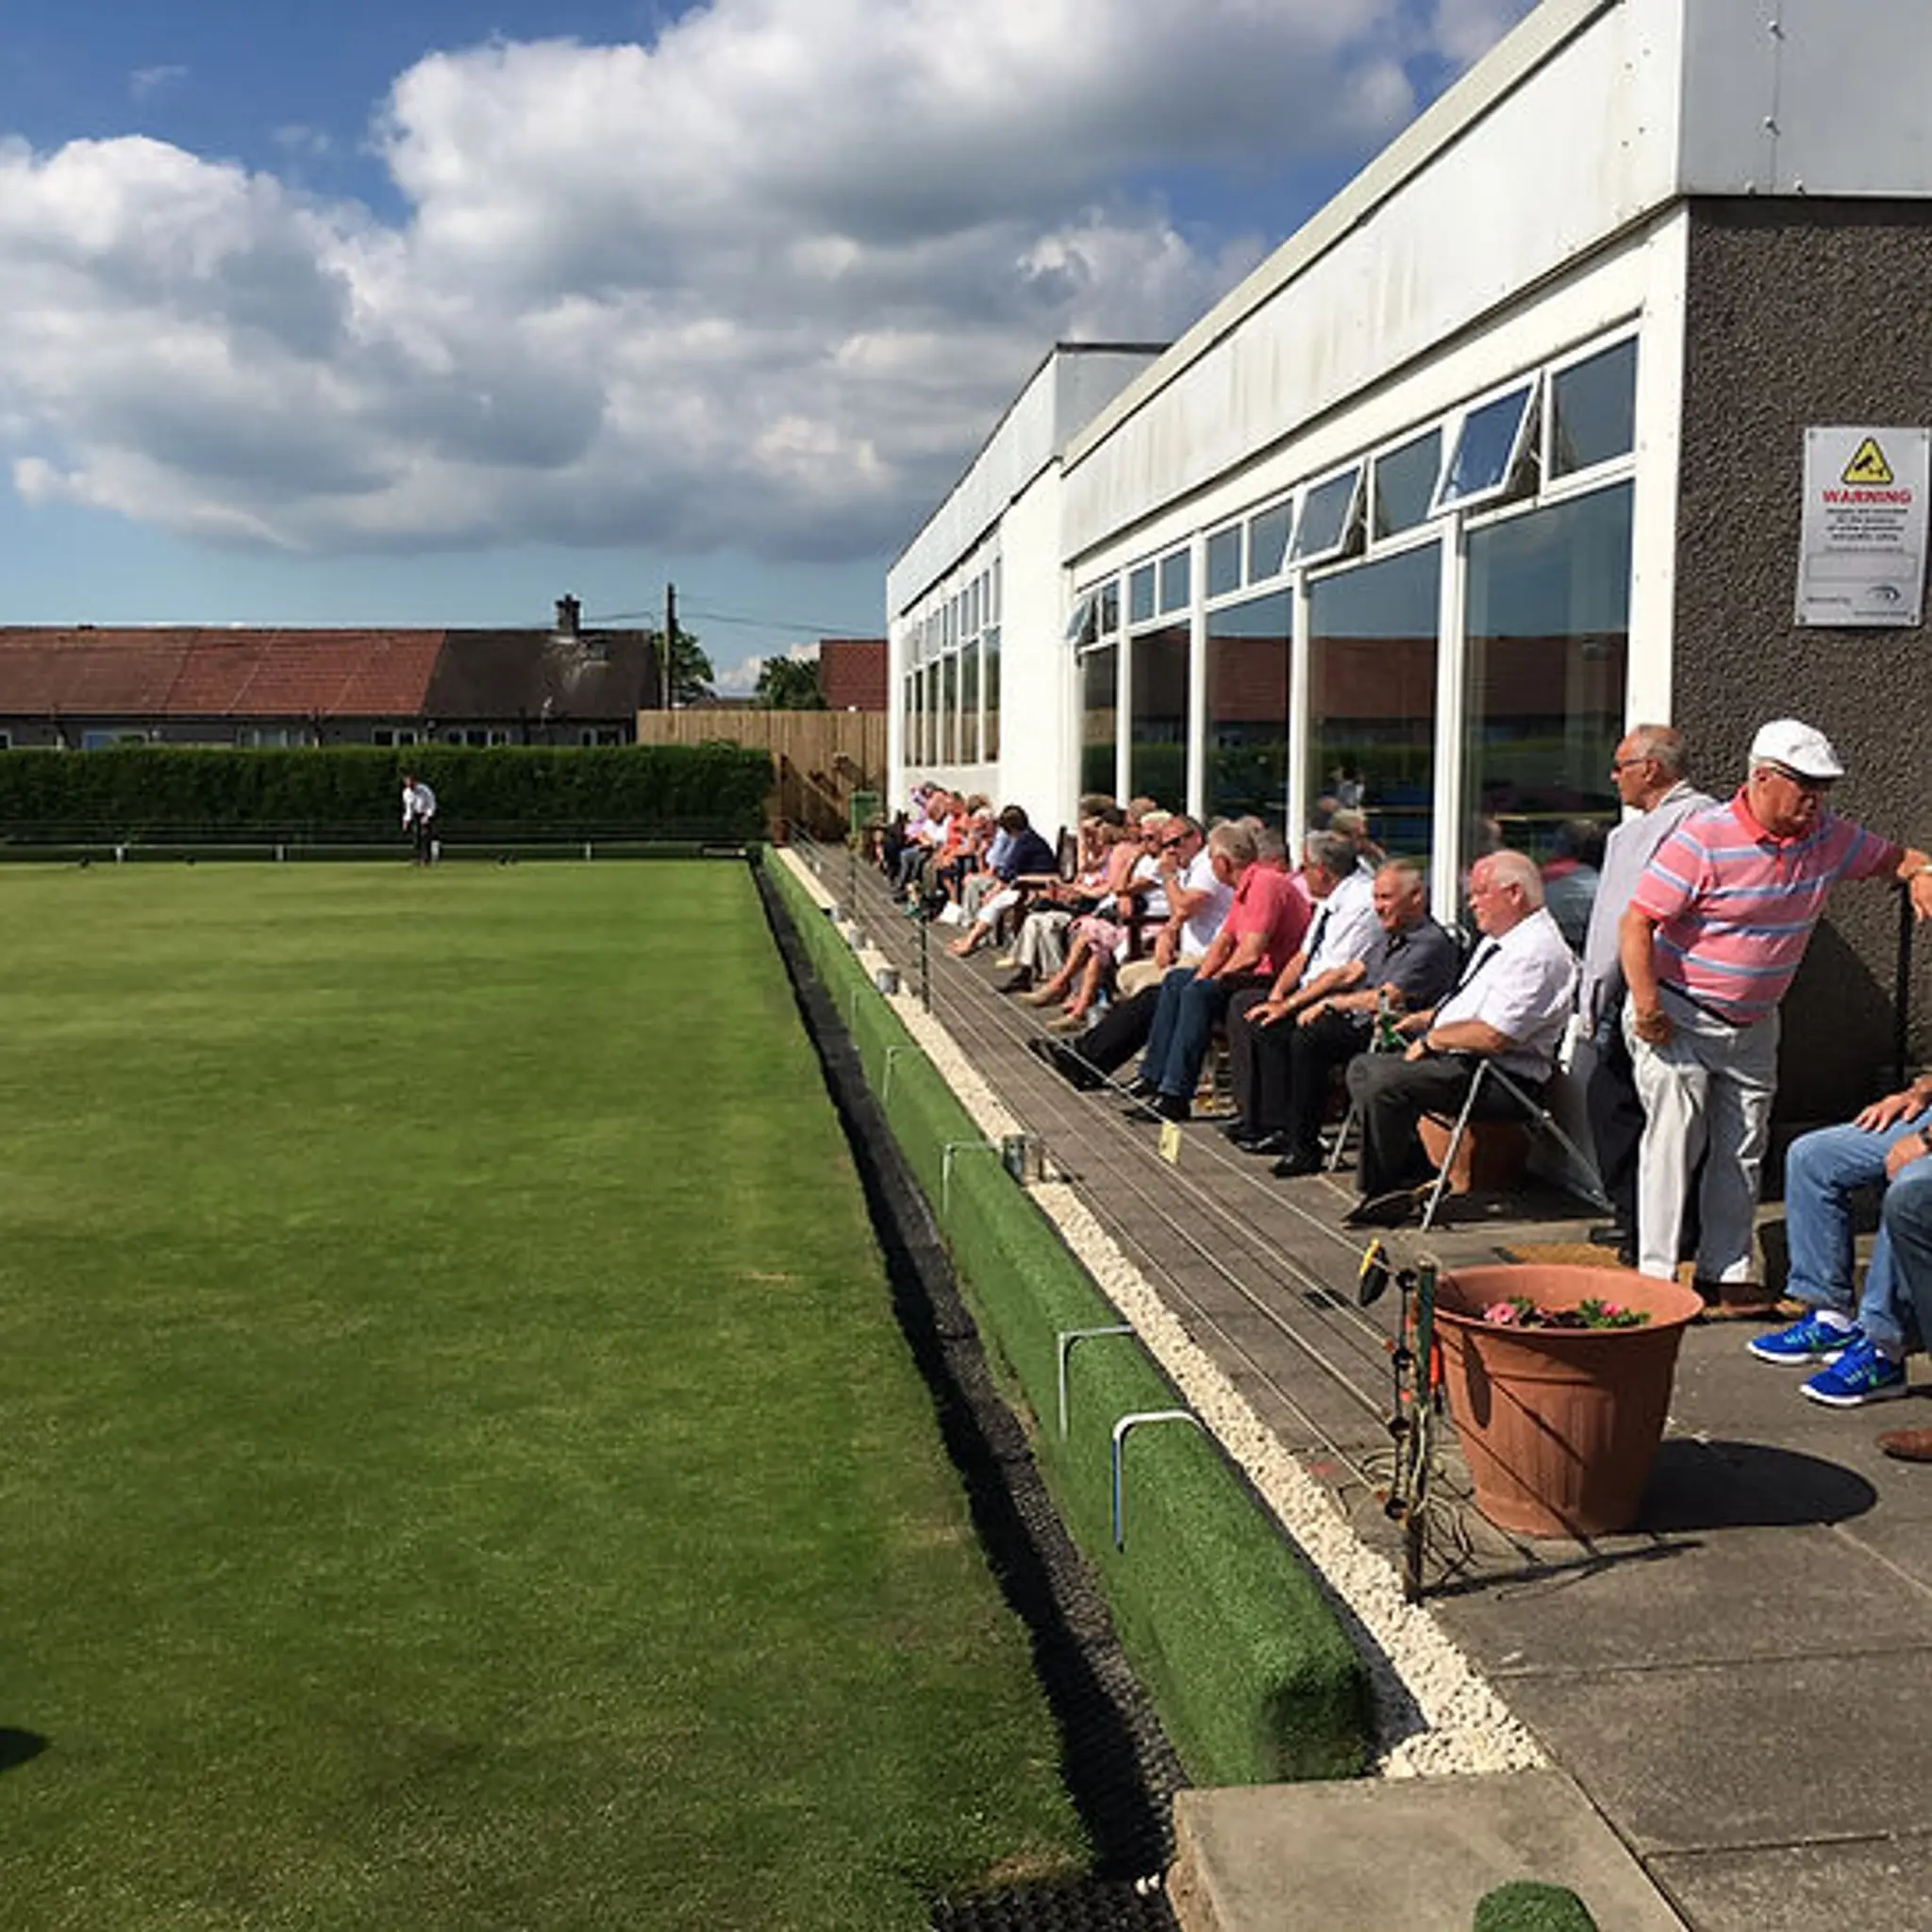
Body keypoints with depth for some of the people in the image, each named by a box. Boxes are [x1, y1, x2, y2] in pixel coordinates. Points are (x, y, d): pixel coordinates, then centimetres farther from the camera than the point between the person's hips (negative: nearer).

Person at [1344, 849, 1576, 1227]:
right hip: (1456, 1057, 12)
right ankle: (1414, 1174, 2)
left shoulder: (1537, 952, -18)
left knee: (1382, 1083, -25)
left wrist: (1433, 1039, -13)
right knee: (1362, 1068, 9)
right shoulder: (1497, 941, 16)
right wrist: (1423, 1019, 11)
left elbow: (1493, 1036, -25)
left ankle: (1384, 1190, -7)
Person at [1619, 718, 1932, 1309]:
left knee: (1743, 1150, 8)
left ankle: (1724, 1275, 18)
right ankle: (1656, 1277, 1)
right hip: (1680, 1017, -6)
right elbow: (1636, 922, -20)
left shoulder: (1827, 837, 1)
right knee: (1675, 1138, -6)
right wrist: (1646, 1005, -27)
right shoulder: (1704, 839, -19)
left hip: (1755, 1025, 6)